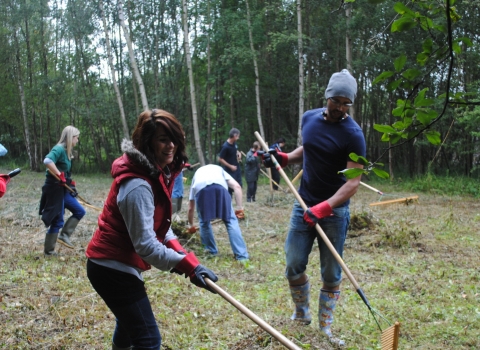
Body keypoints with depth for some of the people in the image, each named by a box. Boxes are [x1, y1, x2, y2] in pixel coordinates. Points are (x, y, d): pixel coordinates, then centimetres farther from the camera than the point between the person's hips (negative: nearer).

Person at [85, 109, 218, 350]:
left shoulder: (158, 172, 4)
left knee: (130, 322, 31)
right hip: (113, 268, -11)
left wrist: (175, 248, -5)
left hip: (117, 264, 11)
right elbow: (145, 244, -31)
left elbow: (156, 222, 12)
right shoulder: (138, 185, -28)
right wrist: (189, 265, -34)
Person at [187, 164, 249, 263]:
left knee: (204, 222, 24)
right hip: (219, 186, -1)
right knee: (231, 220, 7)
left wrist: (191, 225, 62)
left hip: (200, 188, 1)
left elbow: (190, 208, 48)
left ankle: (211, 251, 33)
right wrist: (239, 207, 19)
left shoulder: (197, 174, 44)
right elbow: (237, 186, 22)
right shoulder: (219, 169, 43)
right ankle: (241, 255, 0)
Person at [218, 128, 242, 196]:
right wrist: (230, 166, -17)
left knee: (239, 185, 13)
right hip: (230, 170, -8)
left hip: (236, 167, 8)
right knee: (230, 188, -2)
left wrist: (238, 153, -1)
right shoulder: (225, 146, -24)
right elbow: (220, 159, -20)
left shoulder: (234, 143, -1)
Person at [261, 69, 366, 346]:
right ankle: (301, 315, 27)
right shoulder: (309, 118, 2)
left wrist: (324, 207, -31)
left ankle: (325, 327, 19)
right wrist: (284, 158, 3)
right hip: (304, 205, 4)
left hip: (335, 211, -4)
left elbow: (353, 181, -20)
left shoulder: (353, 134, -15)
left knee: (332, 273, 4)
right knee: (294, 265, 4)